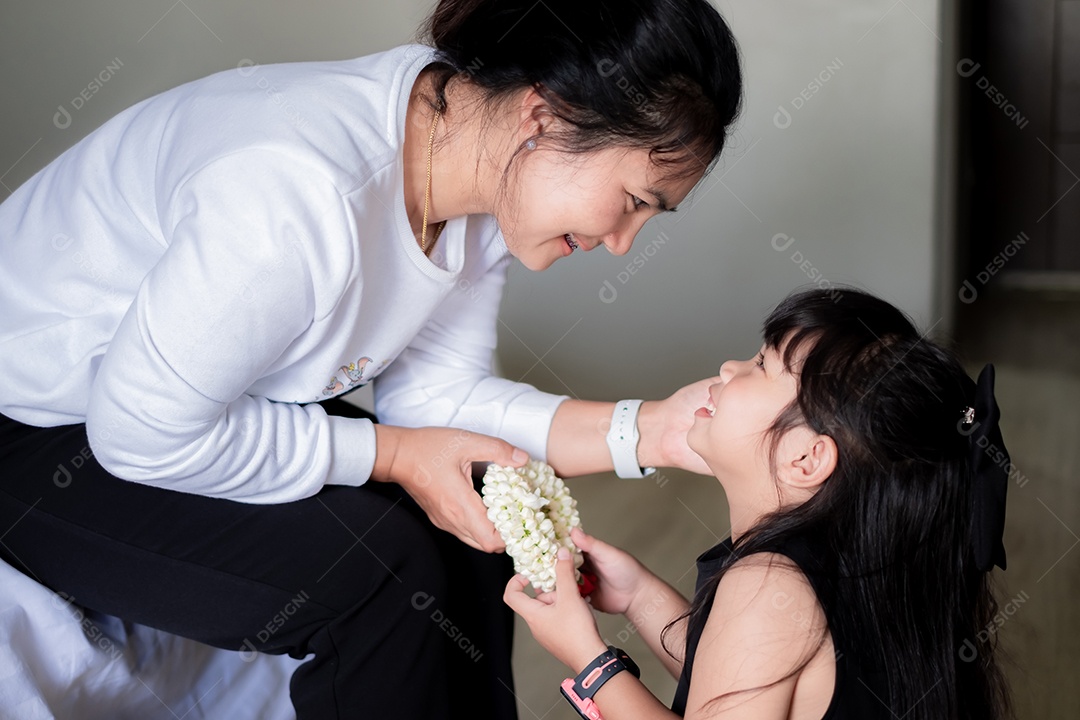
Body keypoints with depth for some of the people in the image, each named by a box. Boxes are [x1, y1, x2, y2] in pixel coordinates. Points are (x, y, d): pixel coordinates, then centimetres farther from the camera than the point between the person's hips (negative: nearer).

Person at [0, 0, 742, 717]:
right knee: (381, 571, -21)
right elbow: (143, 437, -27)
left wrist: (647, 431, -15)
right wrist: (392, 457, -21)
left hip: (217, 396, 8)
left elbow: (434, 392, -5)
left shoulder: (480, 168, -10)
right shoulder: (302, 192, -37)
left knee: (470, 521, -3)